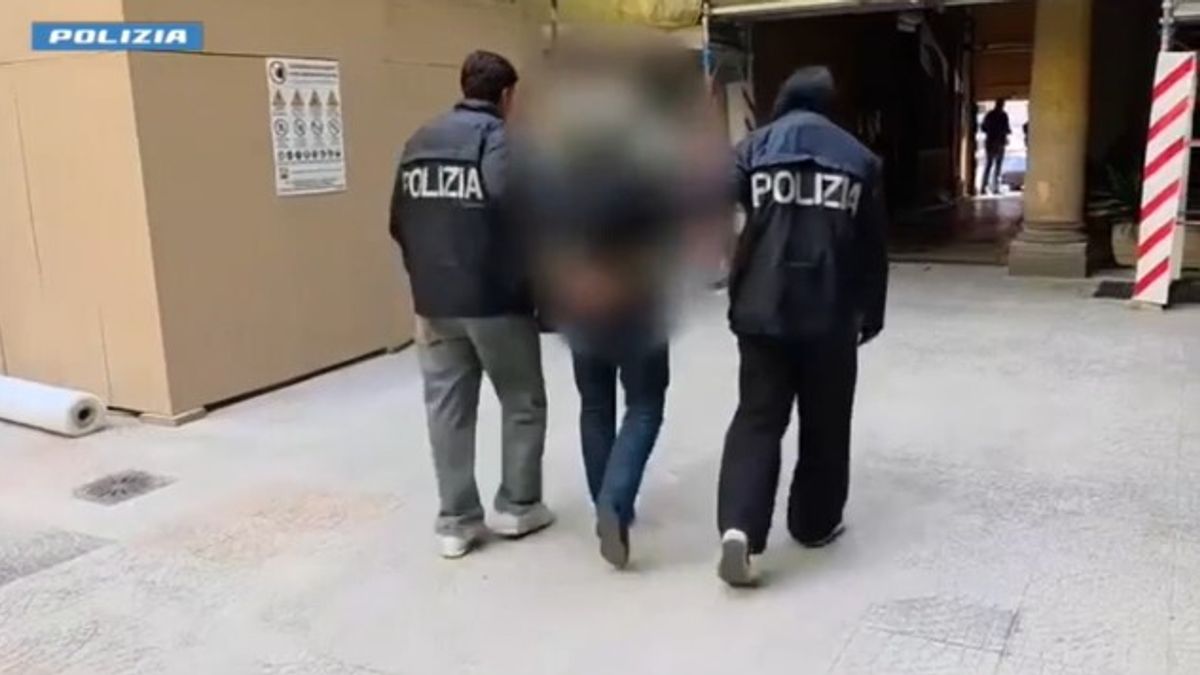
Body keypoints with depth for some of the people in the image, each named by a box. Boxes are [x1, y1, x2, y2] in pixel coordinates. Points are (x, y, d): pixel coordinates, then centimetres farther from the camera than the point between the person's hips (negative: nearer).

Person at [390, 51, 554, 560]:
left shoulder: (418, 143, 11)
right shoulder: (501, 141, -10)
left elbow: (401, 223, 10)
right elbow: (521, 222, -19)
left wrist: (425, 279, 17)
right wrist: (535, 287, -7)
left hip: (434, 303, 6)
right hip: (495, 301, -5)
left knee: (448, 410, 10)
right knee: (523, 403, 12)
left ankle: (456, 522, 15)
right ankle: (517, 507, 20)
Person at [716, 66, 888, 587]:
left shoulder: (754, 148, 6)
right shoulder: (858, 158, 8)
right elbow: (873, 249, 9)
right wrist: (871, 313, 17)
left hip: (762, 307, 0)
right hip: (830, 312, 0)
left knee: (757, 418, 3)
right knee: (825, 423, 14)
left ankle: (738, 527, -12)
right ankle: (815, 522, 25)